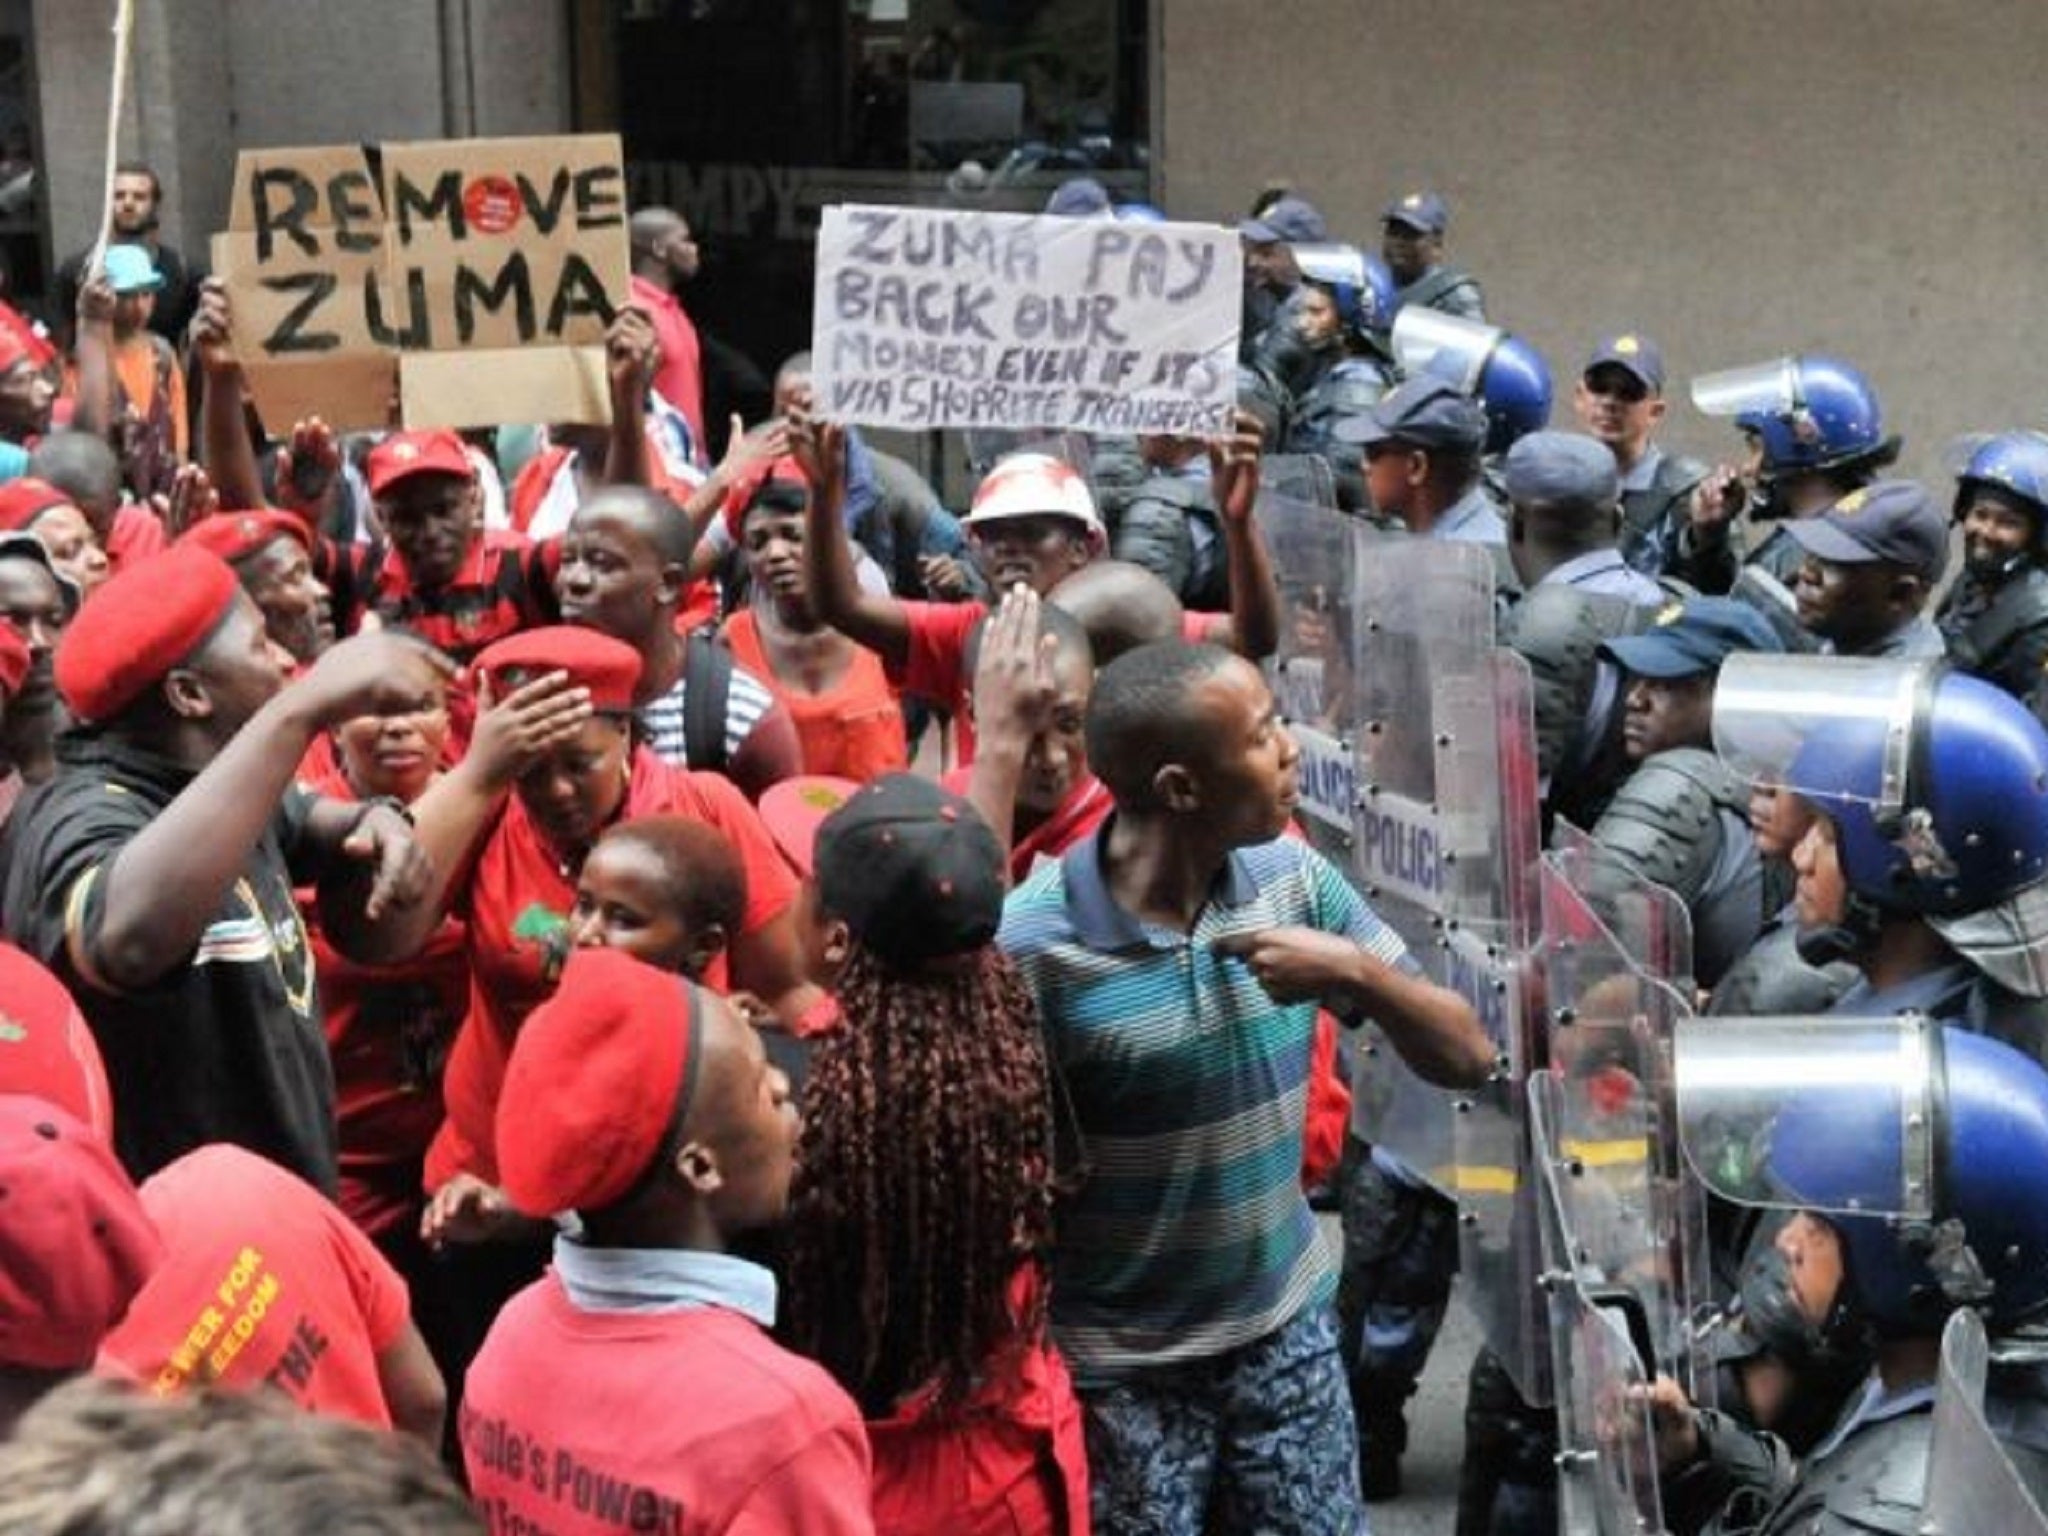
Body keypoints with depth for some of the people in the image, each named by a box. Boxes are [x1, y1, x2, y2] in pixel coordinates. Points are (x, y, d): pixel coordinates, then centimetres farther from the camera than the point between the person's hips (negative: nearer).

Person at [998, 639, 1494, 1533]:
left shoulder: (1294, 879, -5)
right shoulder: (1033, 945, -20)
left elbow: (1466, 1057, -3)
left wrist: (1358, 971, -20)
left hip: (1285, 1326, 4)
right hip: (1119, 1365, -4)